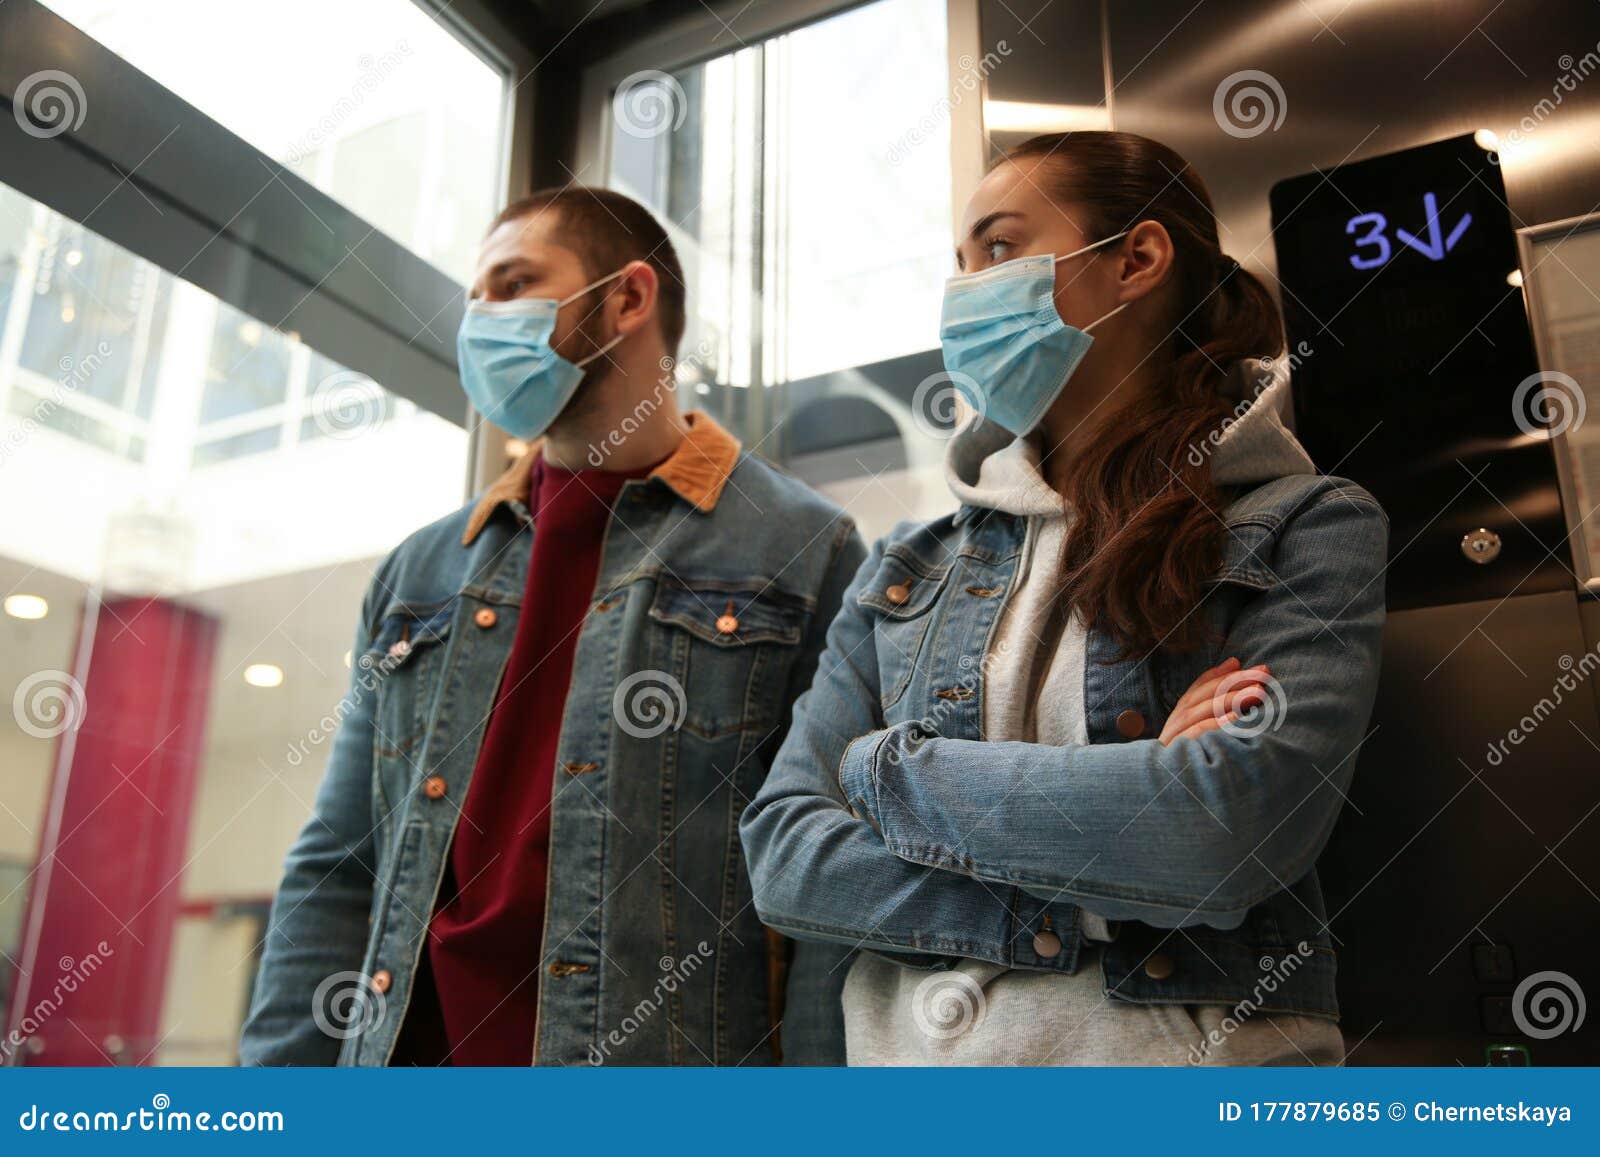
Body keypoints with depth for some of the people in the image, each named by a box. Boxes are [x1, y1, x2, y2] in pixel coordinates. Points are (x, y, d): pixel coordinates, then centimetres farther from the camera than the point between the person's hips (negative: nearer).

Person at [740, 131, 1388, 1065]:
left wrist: (891, 769, -12)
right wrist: (1109, 887, -17)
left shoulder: (1308, 527, -6)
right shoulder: (910, 567, 4)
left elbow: (1236, 828, -22)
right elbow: (782, 854, -5)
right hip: (913, 1044, 3)